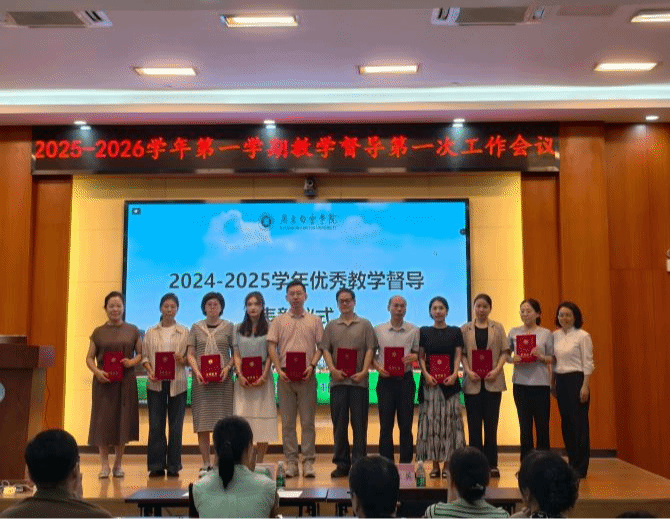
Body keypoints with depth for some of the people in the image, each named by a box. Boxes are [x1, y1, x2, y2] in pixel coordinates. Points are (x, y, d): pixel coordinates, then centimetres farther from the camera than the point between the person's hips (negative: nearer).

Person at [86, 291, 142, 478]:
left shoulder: (132, 331, 8)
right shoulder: (98, 332, 7)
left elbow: (141, 353, 9)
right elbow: (89, 357, 6)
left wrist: (132, 362, -12)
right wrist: (96, 371, -12)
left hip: (126, 382, 0)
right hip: (104, 382, 0)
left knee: (123, 420, 2)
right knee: (103, 420, -1)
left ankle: (118, 464, 14)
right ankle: (104, 464, 9)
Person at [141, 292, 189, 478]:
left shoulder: (184, 332, 7)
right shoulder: (151, 332, 10)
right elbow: (144, 356, 6)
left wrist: (182, 360, -16)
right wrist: (150, 372, -10)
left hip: (177, 383, -1)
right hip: (156, 383, 1)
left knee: (176, 425, 2)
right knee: (156, 425, 2)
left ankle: (173, 466, 11)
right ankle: (156, 466, 10)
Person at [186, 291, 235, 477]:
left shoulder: (228, 327, 8)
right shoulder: (196, 328, 10)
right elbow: (190, 354, 6)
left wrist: (227, 368, -10)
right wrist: (197, 372, -9)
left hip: (223, 379, -1)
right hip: (201, 380, 1)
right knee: (202, 422, 0)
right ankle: (206, 464, 7)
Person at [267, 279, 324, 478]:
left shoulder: (314, 320, 9)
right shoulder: (278, 321, 9)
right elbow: (271, 347, 3)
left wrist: (311, 366, -10)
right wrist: (279, 370, -9)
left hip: (307, 377, 0)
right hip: (285, 376, 1)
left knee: (308, 421, 1)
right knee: (287, 421, 4)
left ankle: (308, 462, 6)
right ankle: (291, 462, 10)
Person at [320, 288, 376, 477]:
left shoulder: (365, 325, 7)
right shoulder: (331, 326, 13)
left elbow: (370, 349, 2)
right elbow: (325, 349, 7)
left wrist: (363, 372, -10)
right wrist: (333, 370, -9)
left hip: (359, 380, -2)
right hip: (338, 380, 2)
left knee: (359, 424, 1)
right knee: (339, 423, 5)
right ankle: (341, 464, 13)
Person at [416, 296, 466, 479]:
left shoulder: (455, 332, 8)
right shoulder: (424, 332, 8)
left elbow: (458, 356, 4)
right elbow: (421, 357, 6)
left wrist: (454, 375, -11)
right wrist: (426, 374, -9)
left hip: (449, 382, 0)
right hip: (429, 382, 0)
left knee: (449, 421, -1)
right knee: (430, 421, -1)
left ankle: (447, 464, 5)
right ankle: (435, 465, 5)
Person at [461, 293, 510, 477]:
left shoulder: (498, 328, 9)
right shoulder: (465, 329, 8)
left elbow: (505, 351, 5)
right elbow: (461, 353, 4)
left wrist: (496, 370, -9)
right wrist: (468, 371, -10)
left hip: (493, 381, 0)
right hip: (473, 382, 0)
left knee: (491, 424, 1)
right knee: (474, 424, 2)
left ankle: (492, 464, 8)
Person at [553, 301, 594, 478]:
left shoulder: (583, 336, -6)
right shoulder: (555, 336, 10)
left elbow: (588, 364, -8)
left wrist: (585, 386, -14)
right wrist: (553, 383, 11)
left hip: (576, 380, -6)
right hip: (560, 380, 6)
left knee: (579, 423, -3)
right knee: (566, 422, 8)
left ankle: (580, 468, 4)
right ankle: (572, 464, 18)